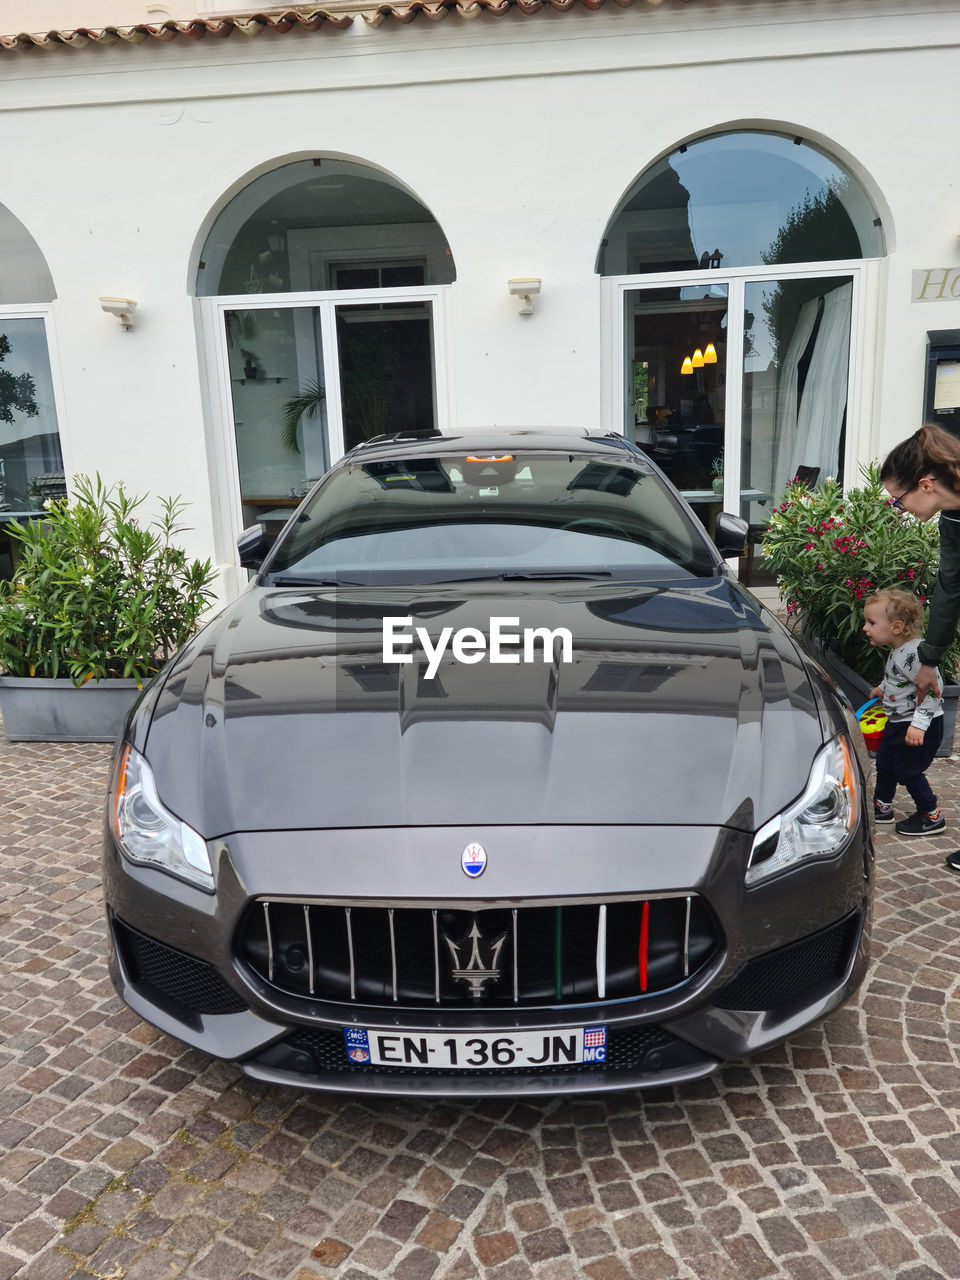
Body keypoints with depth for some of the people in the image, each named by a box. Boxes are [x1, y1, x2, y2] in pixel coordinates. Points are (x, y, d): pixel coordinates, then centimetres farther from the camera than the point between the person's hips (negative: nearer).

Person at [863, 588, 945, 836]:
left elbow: (931, 689, -31)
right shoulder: (897, 651, 4)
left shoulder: (914, 653, -27)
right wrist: (882, 688, 35)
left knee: (907, 770, -2)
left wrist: (919, 724, -34)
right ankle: (882, 807, 34)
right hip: (898, 722, 10)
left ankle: (931, 816, 14)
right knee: (885, 763, 18)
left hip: (920, 727, -10)